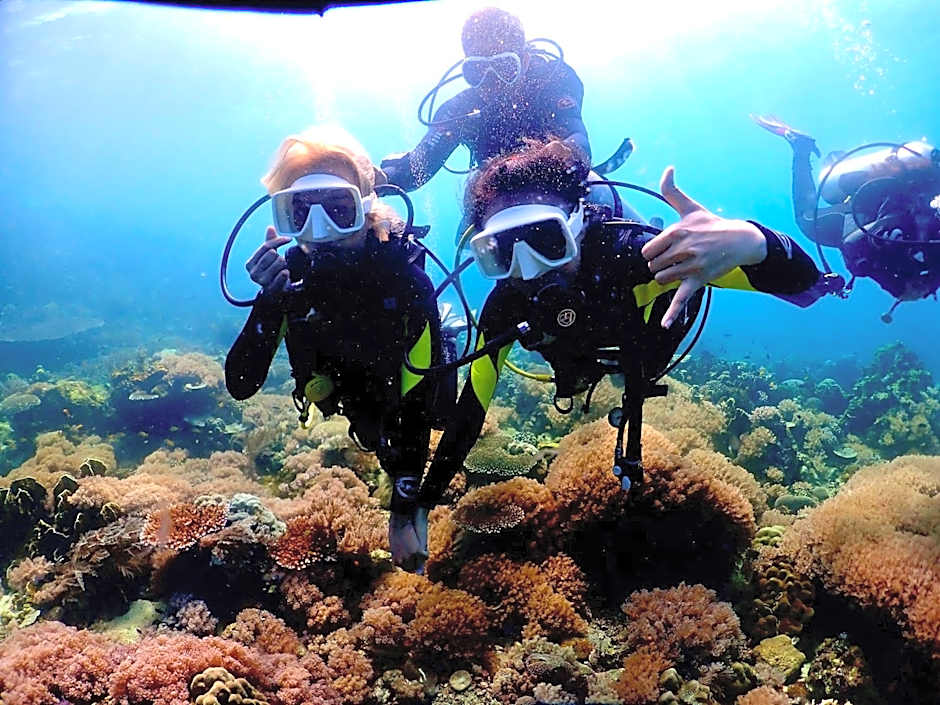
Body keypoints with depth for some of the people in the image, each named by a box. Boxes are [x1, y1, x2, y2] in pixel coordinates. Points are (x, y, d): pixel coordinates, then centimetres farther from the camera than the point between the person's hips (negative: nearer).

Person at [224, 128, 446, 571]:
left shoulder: (405, 274, -38)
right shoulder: (290, 274, -29)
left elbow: (419, 399, -36)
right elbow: (241, 386, -33)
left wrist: (405, 511, -40)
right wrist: (270, 299, -50)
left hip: (411, 391, -2)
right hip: (353, 398, 2)